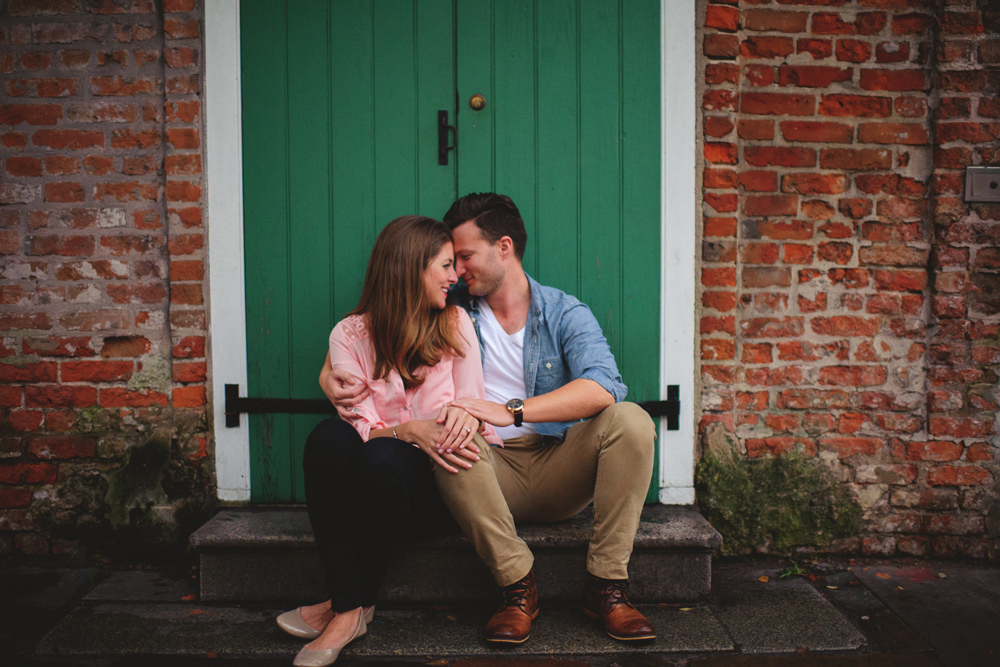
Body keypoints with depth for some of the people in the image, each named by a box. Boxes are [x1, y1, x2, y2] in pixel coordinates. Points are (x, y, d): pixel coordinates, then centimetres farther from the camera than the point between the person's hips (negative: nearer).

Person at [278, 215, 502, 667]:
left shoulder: (456, 324, 6)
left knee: (382, 457, -33)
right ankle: (349, 604, -30)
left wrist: (463, 415, -25)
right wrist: (410, 430, -28)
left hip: (440, 478, -1)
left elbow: (471, 406, 1)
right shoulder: (350, 334, 3)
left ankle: (351, 605, -16)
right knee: (329, 437, -30)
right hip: (378, 477, 1)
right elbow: (362, 424, -7)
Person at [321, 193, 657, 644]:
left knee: (630, 420, -26)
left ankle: (606, 585, -19)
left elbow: (603, 387, -18)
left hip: (557, 471, 0)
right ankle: (517, 585, -25)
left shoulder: (564, 313, 2)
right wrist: (334, 376, -13)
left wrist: (511, 411, -30)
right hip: (489, 469, 0)